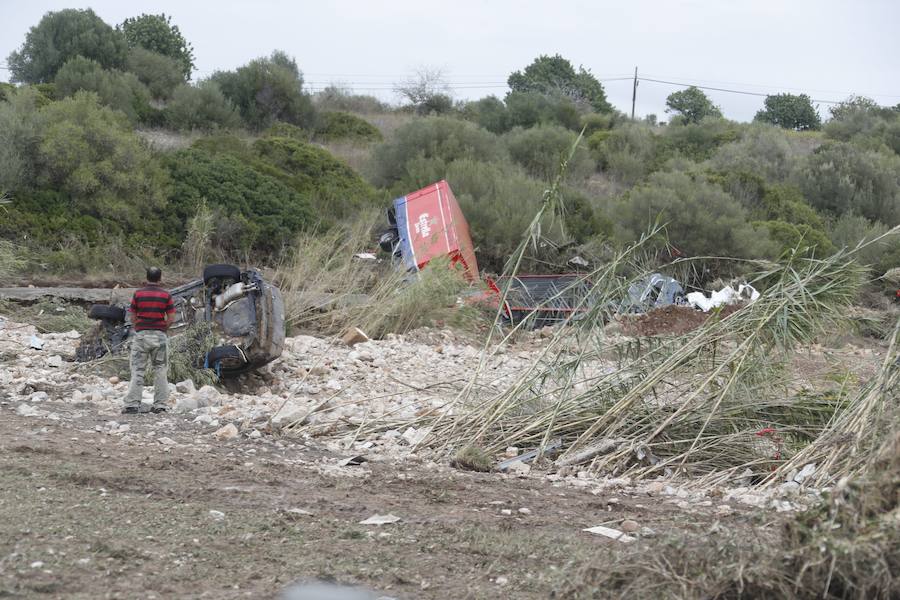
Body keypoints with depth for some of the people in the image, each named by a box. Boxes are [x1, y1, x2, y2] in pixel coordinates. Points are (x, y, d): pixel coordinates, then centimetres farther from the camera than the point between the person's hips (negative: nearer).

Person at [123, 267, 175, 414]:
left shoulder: (138, 294, 0)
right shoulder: (166, 295, 0)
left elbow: (133, 317, 2)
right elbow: (171, 318, -2)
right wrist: (161, 329, 11)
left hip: (141, 334, 0)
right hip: (160, 336, 0)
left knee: (137, 371, 1)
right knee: (161, 371, 8)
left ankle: (132, 404, -6)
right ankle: (160, 405, 6)